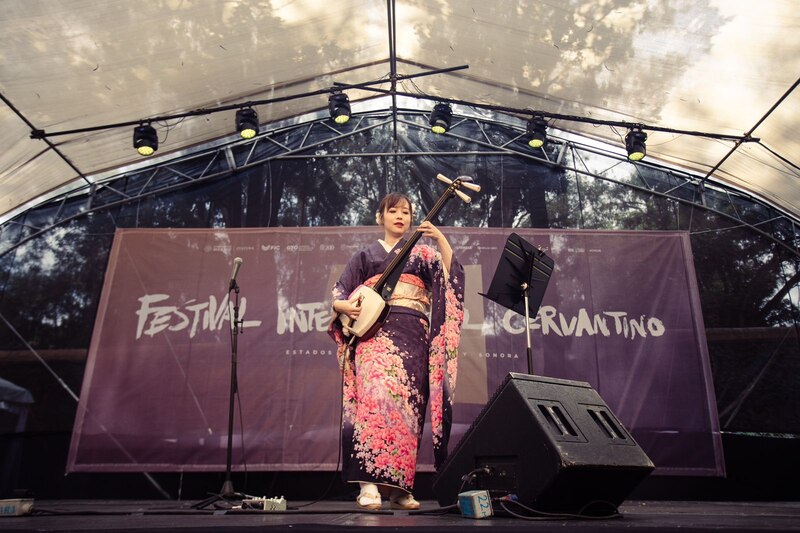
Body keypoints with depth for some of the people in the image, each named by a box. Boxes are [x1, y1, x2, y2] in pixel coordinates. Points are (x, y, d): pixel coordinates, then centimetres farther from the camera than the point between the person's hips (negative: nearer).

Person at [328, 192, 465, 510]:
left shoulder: (422, 251, 19)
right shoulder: (365, 255, 20)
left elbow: (450, 273, 0)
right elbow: (338, 296, 15)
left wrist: (441, 239, -14)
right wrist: (343, 306, -8)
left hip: (413, 332, 1)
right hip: (374, 328, -1)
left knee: (408, 403, -5)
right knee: (377, 391, -23)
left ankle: (399, 487, 6)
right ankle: (369, 483, -24)